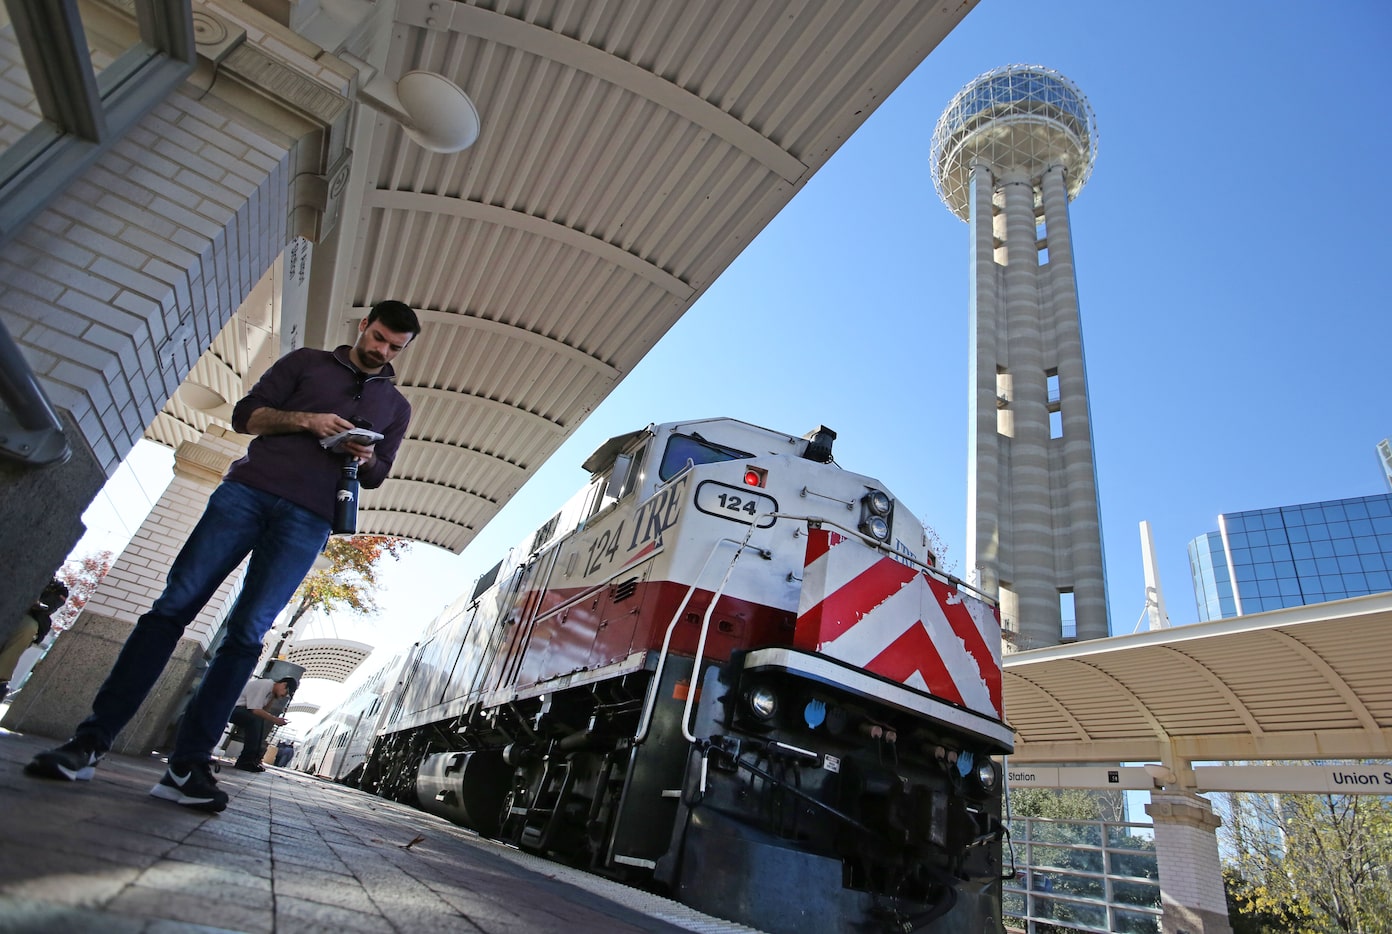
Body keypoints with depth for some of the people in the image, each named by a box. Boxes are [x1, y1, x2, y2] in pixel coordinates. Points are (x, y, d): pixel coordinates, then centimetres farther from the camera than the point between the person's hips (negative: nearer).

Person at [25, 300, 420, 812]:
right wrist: (304, 419, -8)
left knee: (247, 632, -6)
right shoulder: (306, 361, 16)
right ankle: (91, 740, 0)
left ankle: (187, 765, -5)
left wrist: (365, 459, -4)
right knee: (175, 605, -6)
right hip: (248, 490, 0)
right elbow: (245, 413, 10)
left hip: (308, 521, 0)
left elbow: (377, 474, 20)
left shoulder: (396, 406, 20)